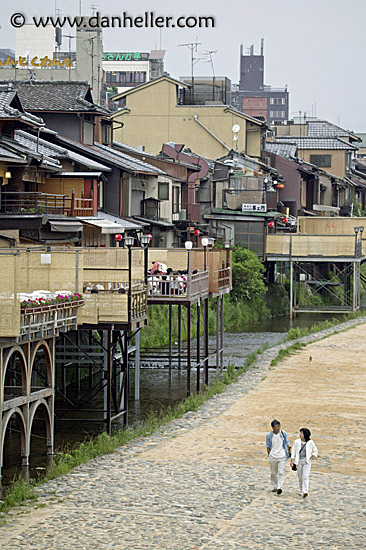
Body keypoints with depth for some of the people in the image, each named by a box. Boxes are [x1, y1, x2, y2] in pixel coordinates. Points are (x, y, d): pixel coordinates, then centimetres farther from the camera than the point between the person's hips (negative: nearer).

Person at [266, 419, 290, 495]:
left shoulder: (283, 434, -3)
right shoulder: (269, 435, -2)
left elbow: (287, 444, 7)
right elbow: (268, 446, 6)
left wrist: (288, 453, 6)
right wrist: (269, 455, 3)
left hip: (282, 457, -1)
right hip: (273, 457, 1)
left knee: (281, 472, -11)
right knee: (273, 473, 9)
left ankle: (280, 488, -14)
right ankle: (275, 487, 23)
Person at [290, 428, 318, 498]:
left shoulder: (310, 442, -3)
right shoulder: (296, 442, 1)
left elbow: (315, 451, 8)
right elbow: (293, 452, 3)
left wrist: (310, 457, -4)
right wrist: (292, 461, -4)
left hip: (307, 461, -2)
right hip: (299, 461, 2)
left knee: (305, 476, -14)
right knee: (300, 477, 10)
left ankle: (305, 492, -22)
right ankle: (301, 490, 27)